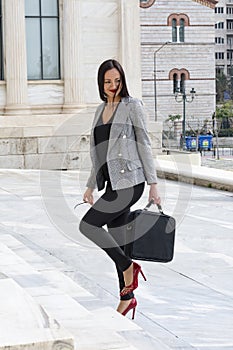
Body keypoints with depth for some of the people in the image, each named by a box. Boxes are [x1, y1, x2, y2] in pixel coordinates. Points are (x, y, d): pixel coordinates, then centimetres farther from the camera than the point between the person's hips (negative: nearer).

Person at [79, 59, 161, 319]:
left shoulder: (132, 106, -4)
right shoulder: (101, 110, 16)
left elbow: (144, 144, -7)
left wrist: (153, 183, -9)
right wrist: (91, 186, 21)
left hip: (129, 182, -7)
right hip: (113, 184, 7)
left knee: (88, 225, -15)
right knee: (117, 244, 7)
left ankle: (128, 267, -2)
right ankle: (127, 299, 16)